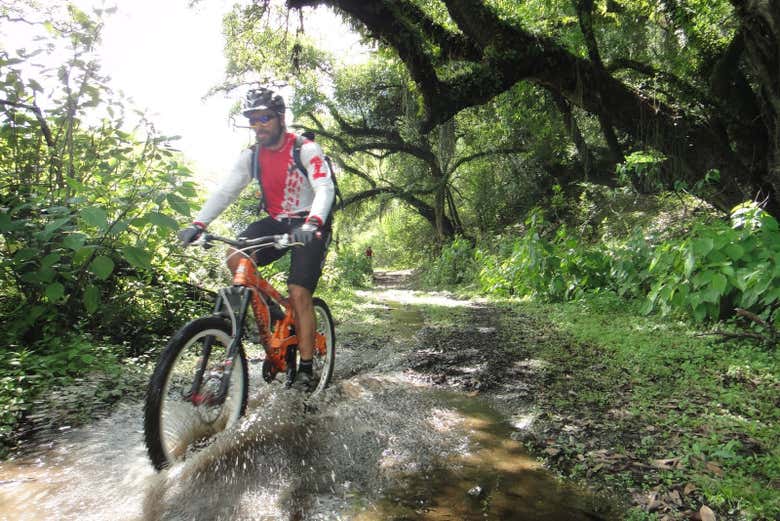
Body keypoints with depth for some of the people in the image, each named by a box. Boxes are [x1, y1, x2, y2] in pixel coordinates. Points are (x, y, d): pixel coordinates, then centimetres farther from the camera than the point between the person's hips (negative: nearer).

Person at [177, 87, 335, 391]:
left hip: (310, 225, -5)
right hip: (276, 222, 5)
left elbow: (325, 188, -26)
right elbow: (225, 191, -6)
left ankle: (306, 368, -2)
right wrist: (198, 223, -21)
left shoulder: (306, 150, -12)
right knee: (235, 256, -22)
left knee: (299, 293, -16)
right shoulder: (251, 157, 2)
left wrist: (312, 222, -46)